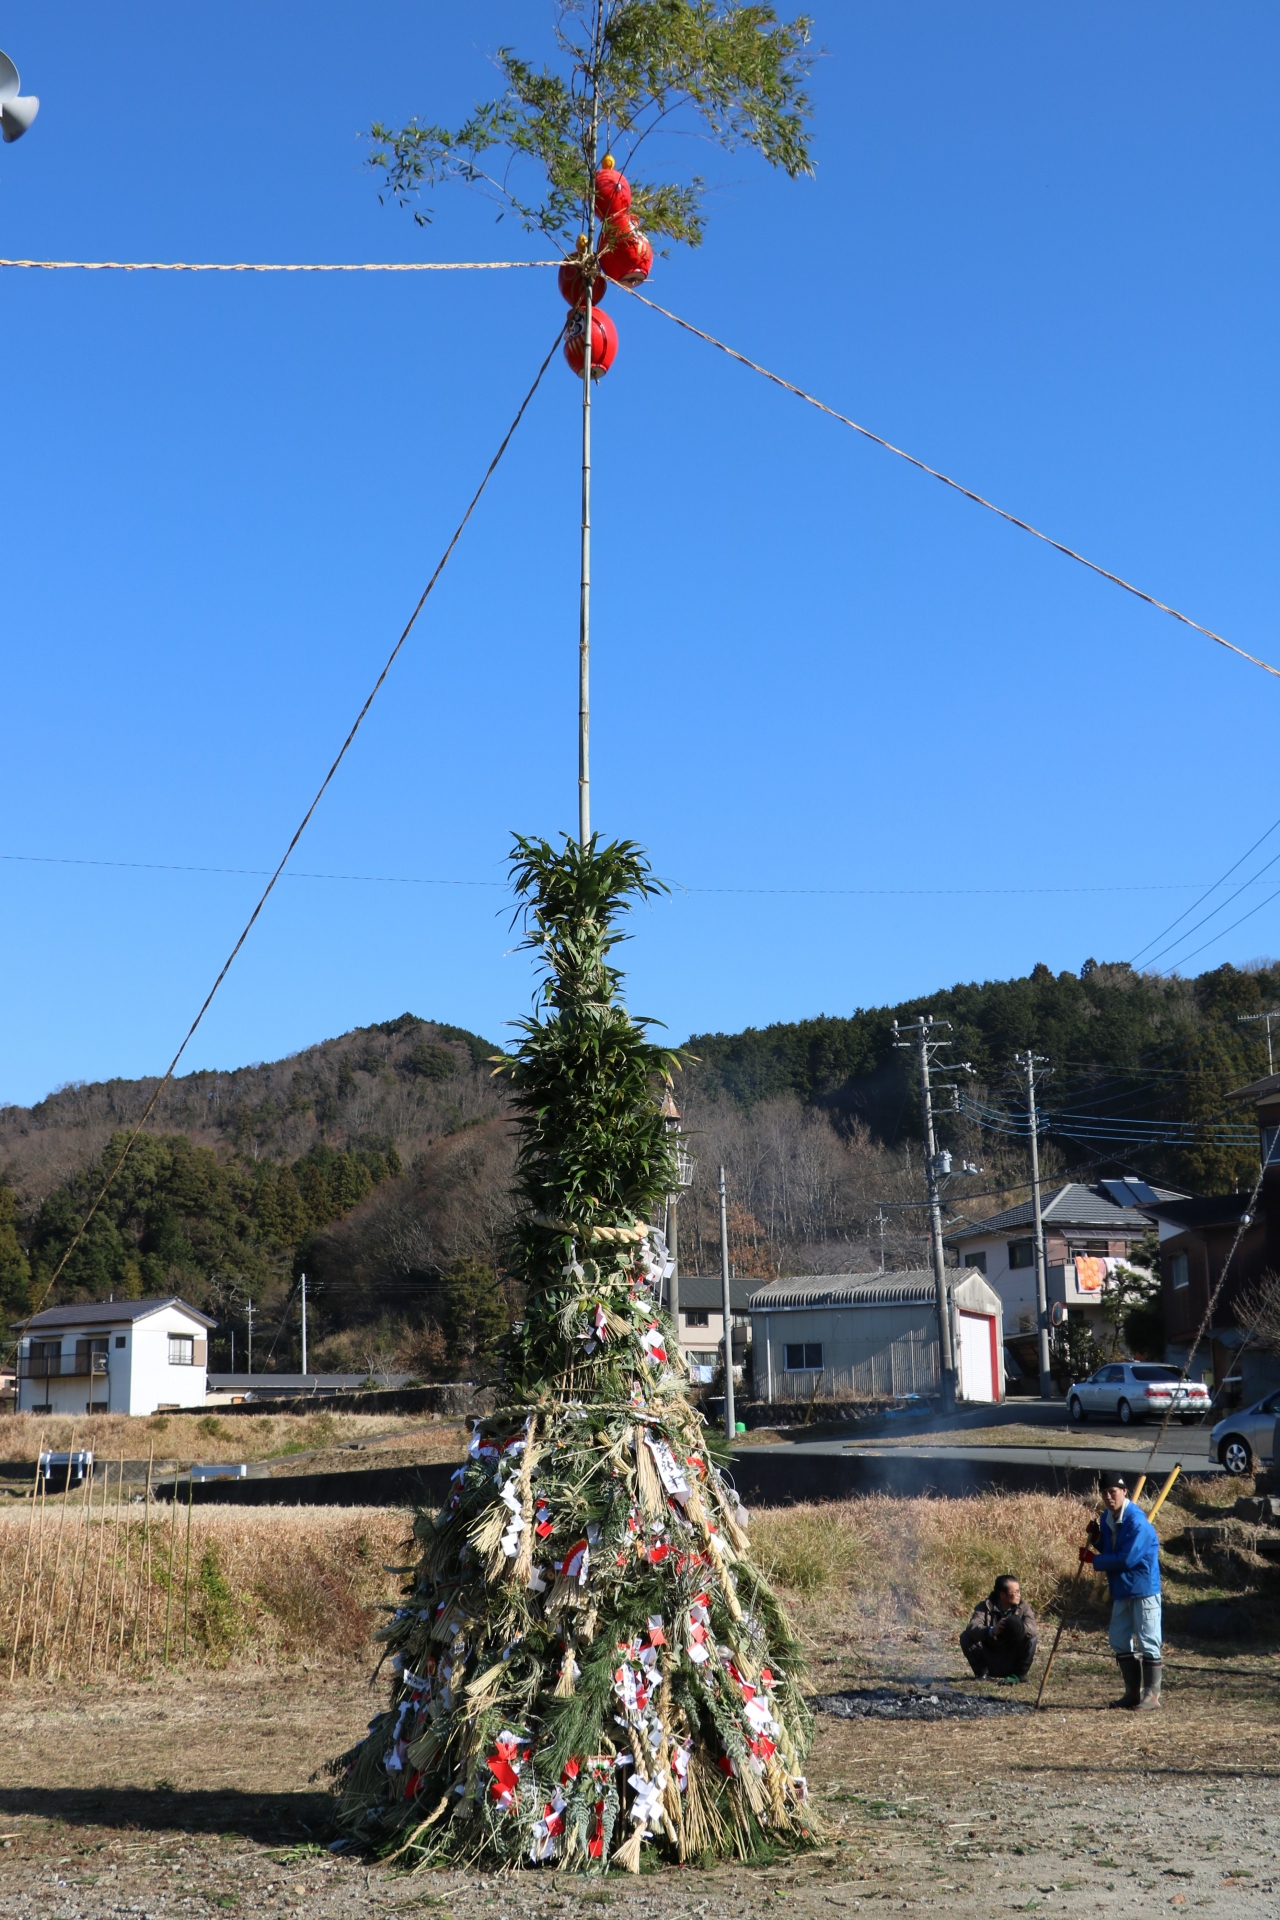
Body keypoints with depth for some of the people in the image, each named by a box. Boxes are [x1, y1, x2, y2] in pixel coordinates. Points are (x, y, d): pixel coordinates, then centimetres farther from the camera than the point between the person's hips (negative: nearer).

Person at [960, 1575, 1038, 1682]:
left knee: (1031, 1638, -23)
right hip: (990, 1661, -1)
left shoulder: (1022, 1607, -6)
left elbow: (1034, 1629, -24)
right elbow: (972, 1628, -30)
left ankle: (1018, 1674, -3)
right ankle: (982, 1673, 0)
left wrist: (1020, 1628, -47)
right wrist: (992, 1631, -50)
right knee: (966, 1637, -22)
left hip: (1013, 1663, 1)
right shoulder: (985, 1606, -12)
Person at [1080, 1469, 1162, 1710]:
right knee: (1119, 1641, 12)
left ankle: (1151, 1694, 4)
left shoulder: (1136, 1521, -22)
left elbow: (1127, 1559, -25)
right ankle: (1133, 1693, 21)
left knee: (1147, 1642, -3)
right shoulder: (1106, 1518, 5)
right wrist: (1095, 1537, -2)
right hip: (1121, 1590, 9)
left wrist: (1093, 1559, -16)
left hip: (1143, 1589, -9)